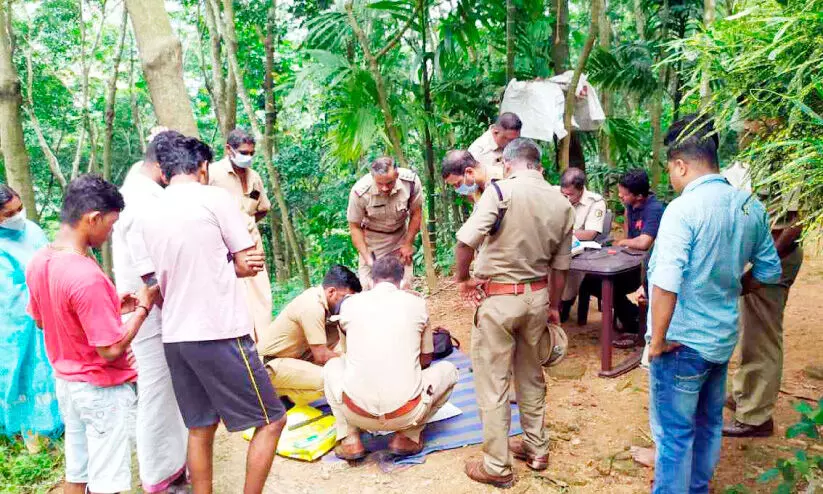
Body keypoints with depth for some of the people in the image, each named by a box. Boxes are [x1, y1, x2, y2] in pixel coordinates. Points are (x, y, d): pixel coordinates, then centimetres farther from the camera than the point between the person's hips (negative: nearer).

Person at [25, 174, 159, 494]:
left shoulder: (38, 262, -3)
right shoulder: (87, 277, -30)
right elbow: (110, 349, -25)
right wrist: (143, 307, -13)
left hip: (66, 382, 8)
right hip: (103, 389, -8)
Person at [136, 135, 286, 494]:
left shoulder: (147, 215, 10)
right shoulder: (215, 198, -6)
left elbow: (153, 282, 11)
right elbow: (249, 264, -4)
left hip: (174, 337, 7)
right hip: (221, 333, -6)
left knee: (199, 429, 18)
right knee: (271, 421, 7)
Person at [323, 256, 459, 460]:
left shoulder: (349, 303, 6)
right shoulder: (417, 303, 4)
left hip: (357, 414, 2)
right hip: (405, 416, -1)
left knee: (333, 366, 30)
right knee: (448, 369, 23)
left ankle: (350, 441, 15)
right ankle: (406, 437, 10)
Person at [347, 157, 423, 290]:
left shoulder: (411, 181, -25)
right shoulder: (359, 192, -29)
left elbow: (416, 213, -8)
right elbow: (355, 227, -16)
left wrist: (408, 244, -6)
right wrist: (367, 258, -21)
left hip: (400, 236, 2)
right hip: (372, 240, -2)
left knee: (404, 286, 5)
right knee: (369, 287, -7)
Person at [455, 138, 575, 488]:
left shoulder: (502, 191, -14)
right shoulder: (562, 204, 3)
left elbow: (466, 239, -24)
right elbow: (560, 266, 10)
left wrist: (462, 278, -7)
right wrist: (553, 306, 22)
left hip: (499, 298, -6)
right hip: (537, 296, 6)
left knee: (492, 383, 6)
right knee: (531, 376, 22)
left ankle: (497, 467, 17)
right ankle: (536, 450, 35)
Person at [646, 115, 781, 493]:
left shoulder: (683, 209, -22)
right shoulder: (751, 206, 1)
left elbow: (667, 284, -28)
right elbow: (769, 271, 11)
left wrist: (657, 340, -17)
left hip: (683, 342, -8)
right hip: (723, 337, 8)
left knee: (674, 433, 6)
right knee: (708, 424, 23)